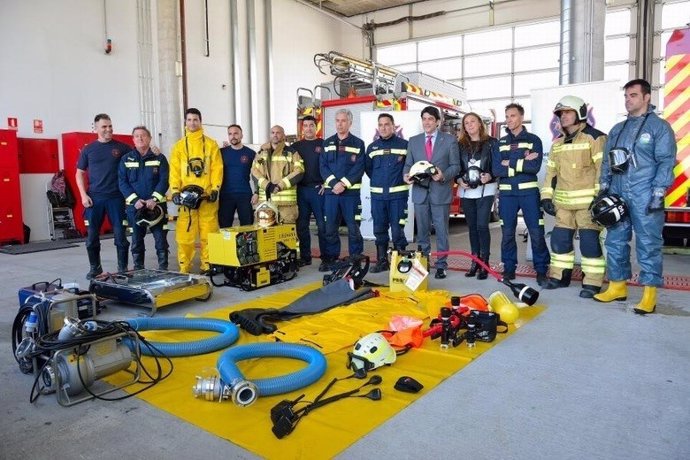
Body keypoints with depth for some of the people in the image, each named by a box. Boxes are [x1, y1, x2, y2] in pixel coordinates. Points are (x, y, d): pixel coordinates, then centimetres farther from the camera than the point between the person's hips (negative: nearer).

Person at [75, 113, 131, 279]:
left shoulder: (121, 147, 5)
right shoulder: (88, 149, 7)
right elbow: (79, 173, 10)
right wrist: (83, 195, -1)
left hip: (116, 197, -1)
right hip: (94, 198, 1)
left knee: (120, 234, 0)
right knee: (92, 235, 6)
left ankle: (122, 268, 11)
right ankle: (95, 267, 21)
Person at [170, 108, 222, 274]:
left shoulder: (211, 144, 9)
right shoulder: (178, 146, 12)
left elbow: (217, 168, 3)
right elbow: (174, 171, 6)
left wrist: (215, 189, -8)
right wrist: (175, 191, -8)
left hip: (207, 195, -1)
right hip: (186, 195, 1)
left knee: (208, 232, 0)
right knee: (185, 233, -2)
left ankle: (207, 265, 10)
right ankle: (184, 267, 5)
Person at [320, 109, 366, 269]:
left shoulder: (358, 143, 3)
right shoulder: (327, 143, 12)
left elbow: (359, 168, -6)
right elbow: (323, 166, 4)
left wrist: (343, 184, -16)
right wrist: (334, 183, -11)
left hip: (351, 192, -3)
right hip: (331, 191, 3)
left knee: (353, 227, 1)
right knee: (330, 227, 6)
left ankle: (356, 259, 11)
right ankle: (331, 258, 17)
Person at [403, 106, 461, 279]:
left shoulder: (450, 140, 2)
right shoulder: (413, 141, 11)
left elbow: (455, 166, 0)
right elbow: (408, 164, 12)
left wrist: (444, 175, -19)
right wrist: (406, 175, -9)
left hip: (440, 192, -3)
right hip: (420, 192, 3)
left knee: (441, 231, 2)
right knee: (422, 231, 10)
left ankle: (441, 266, 11)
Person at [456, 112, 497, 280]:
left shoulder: (491, 142, 2)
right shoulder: (461, 145, 11)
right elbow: (456, 167, 11)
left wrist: (489, 176, -18)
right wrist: (459, 180, -7)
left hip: (485, 190, -4)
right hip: (466, 191, 4)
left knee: (482, 225, -9)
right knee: (472, 227, 8)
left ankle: (484, 263, 0)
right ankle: (475, 262, 16)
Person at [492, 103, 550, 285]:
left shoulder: (533, 140, 4)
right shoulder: (500, 143, 11)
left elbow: (535, 167, -11)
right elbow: (496, 170, -3)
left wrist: (510, 163, -10)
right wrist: (522, 163, -10)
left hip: (528, 191, -2)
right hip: (506, 193, 2)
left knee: (537, 232, -2)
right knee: (507, 233, 6)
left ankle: (541, 270, 9)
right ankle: (509, 269, 17)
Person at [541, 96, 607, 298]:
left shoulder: (594, 137, -6)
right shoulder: (558, 143, 16)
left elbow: (603, 169, -12)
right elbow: (551, 170, 19)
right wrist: (546, 196, 11)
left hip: (587, 201, -7)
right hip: (563, 201, 7)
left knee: (590, 241, -5)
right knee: (559, 239, 9)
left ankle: (592, 282, 3)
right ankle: (560, 276, 22)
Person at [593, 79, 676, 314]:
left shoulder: (659, 126, 0)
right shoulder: (617, 129, 18)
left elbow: (666, 162, -6)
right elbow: (606, 162, 19)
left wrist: (658, 194, -14)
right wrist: (603, 189, 11)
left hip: (644, 198, -6)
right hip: (617, 195, 6)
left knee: (648, 245, -3)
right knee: (615, 241, 9)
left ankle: (649, 294, 3)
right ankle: (617, 286, 21)